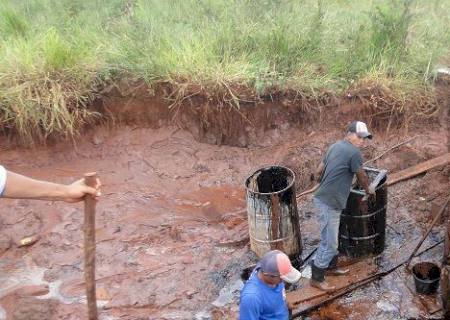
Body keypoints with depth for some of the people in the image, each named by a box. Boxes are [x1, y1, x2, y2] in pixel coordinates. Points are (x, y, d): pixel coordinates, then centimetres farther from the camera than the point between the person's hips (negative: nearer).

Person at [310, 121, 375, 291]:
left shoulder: (335, 146, 11)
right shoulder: (354, 153, -16)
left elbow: (319, 171, 17)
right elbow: (362, 177, -2)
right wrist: (369, 189, 18)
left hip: (324, 199, 10)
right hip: (329, 203, -10)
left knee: (331, 239, 23)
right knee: (329, 243, 1)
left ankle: (331, 267, 39)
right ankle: (316, 278, 12)